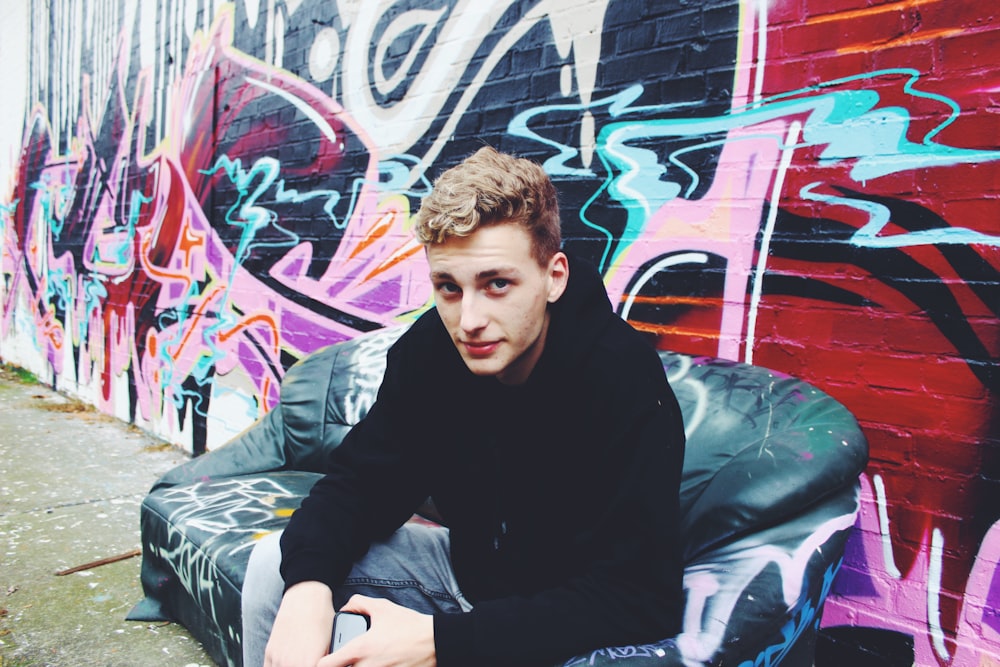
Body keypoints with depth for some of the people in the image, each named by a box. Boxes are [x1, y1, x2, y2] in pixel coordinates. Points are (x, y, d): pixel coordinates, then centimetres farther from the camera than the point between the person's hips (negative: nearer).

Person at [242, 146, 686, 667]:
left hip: (578, 621, -5)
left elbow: (638, 599, -30)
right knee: (275, 564, -2)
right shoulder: (427, 350, -13)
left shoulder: (624, 383, -30)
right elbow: (360, 481, -5)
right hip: (470, 566, 5)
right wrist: (308, 585, -26)